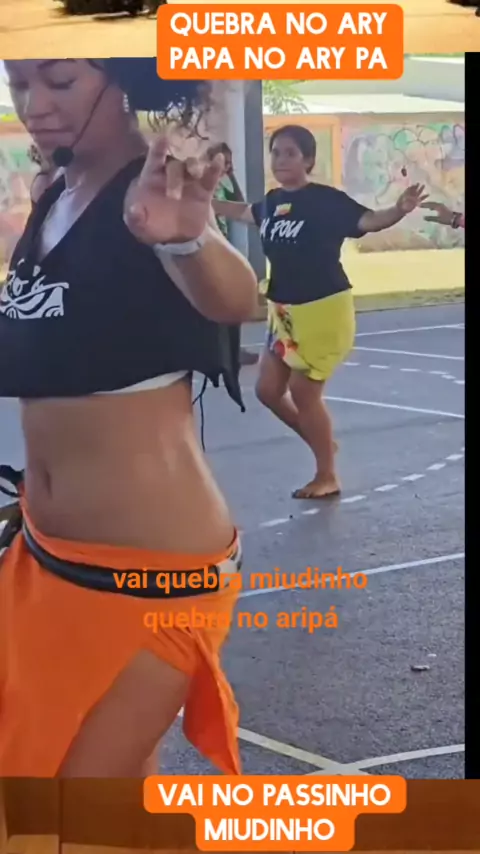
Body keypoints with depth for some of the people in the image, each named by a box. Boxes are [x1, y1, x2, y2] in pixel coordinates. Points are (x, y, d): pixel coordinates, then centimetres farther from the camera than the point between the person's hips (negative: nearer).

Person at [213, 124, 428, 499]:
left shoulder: (326, 200, -14)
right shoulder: (273, 201, 5)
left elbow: (368, 220, -24)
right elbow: (246, 213, 26)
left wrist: (400, 210, -44)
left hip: (323, 310, -7)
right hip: (283, 311, 7)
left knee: (304, 392, -2)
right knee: (269, 389, 10)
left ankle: (327, 477, 16)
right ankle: (322, 442, 33)